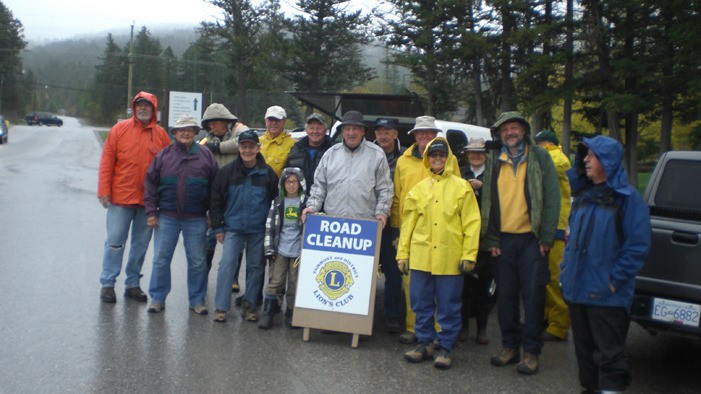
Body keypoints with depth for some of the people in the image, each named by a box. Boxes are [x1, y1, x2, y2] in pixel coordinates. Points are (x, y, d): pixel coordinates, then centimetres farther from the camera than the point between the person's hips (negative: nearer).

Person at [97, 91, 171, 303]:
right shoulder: (120, 129, 0)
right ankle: (107, 284, 12)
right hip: (121, 198, -2)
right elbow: (106, 161, -1)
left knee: (141, 244, 10)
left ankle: (133, 284, 22)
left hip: (148, 200, 2)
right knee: (115, 242, 1)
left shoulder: (161, 135, 4)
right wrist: (104, 191, -7)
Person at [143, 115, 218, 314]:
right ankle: (157, 298, 17)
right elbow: (150, 183, 5)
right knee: (161, 259, 5)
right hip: (167, 217, 1)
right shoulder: (163, 155, 4)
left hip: (196, 220, 0)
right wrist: (151, 212, -1)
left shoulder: (205, 155, 2)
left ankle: (197, 300, 19)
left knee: (197, 261, 7)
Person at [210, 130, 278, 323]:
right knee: (227, 264, -7)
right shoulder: (227, 171, 0)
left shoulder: (267, 173, 0)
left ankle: (249, 305, 20)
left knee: (256, 267, 7)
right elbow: (216, 200, 3)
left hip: (258, 229, 1)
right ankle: (221, 307, 0)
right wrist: (218, 227, 0)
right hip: (233, 227, -1)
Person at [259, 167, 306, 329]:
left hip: (298, 251, -1)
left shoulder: (305, 203, 2)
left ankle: (291, 314, 16)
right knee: (275, 282, 1)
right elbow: (270, 226, 5)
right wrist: (269, 248, -2)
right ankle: (267, 314, 6)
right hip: (280, 250, 1)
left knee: (295, 285, 6)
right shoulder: (278, 202, 5)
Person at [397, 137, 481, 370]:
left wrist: (469, 254, -7)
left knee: (449, 306, 4)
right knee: (421, 303, 9)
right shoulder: (419, 188, 11)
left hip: (450, 258, -3)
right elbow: (408, 223, 12)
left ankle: (445, 348, 15)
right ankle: (425, 343, 22)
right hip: (421, 256, 3)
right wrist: (403, 253, 7)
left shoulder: (461, 187, 3)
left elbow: (471, 222, -1)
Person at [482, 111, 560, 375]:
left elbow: (552, 197, -2)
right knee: (506, 294, 8)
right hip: (503, 239, 3)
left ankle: (531, 351, 9)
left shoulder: (540, 157, 2)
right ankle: (510, 346, 20)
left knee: (533, 294, 0)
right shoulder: (493, 161, 9)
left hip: (531, 237, -3)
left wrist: (546, 236, -8)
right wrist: (490, 239, 3)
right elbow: (487, 201, 10)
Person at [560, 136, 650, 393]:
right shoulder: (583, 194, 12)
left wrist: (615, 280, -14)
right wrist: (566, 269, 12)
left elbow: (638, 246, -12)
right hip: (576, 289, 7)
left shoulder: (627, 198, -8)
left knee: (609, 354, 1)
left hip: (607, 294, -6)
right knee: (584, 350, 16)